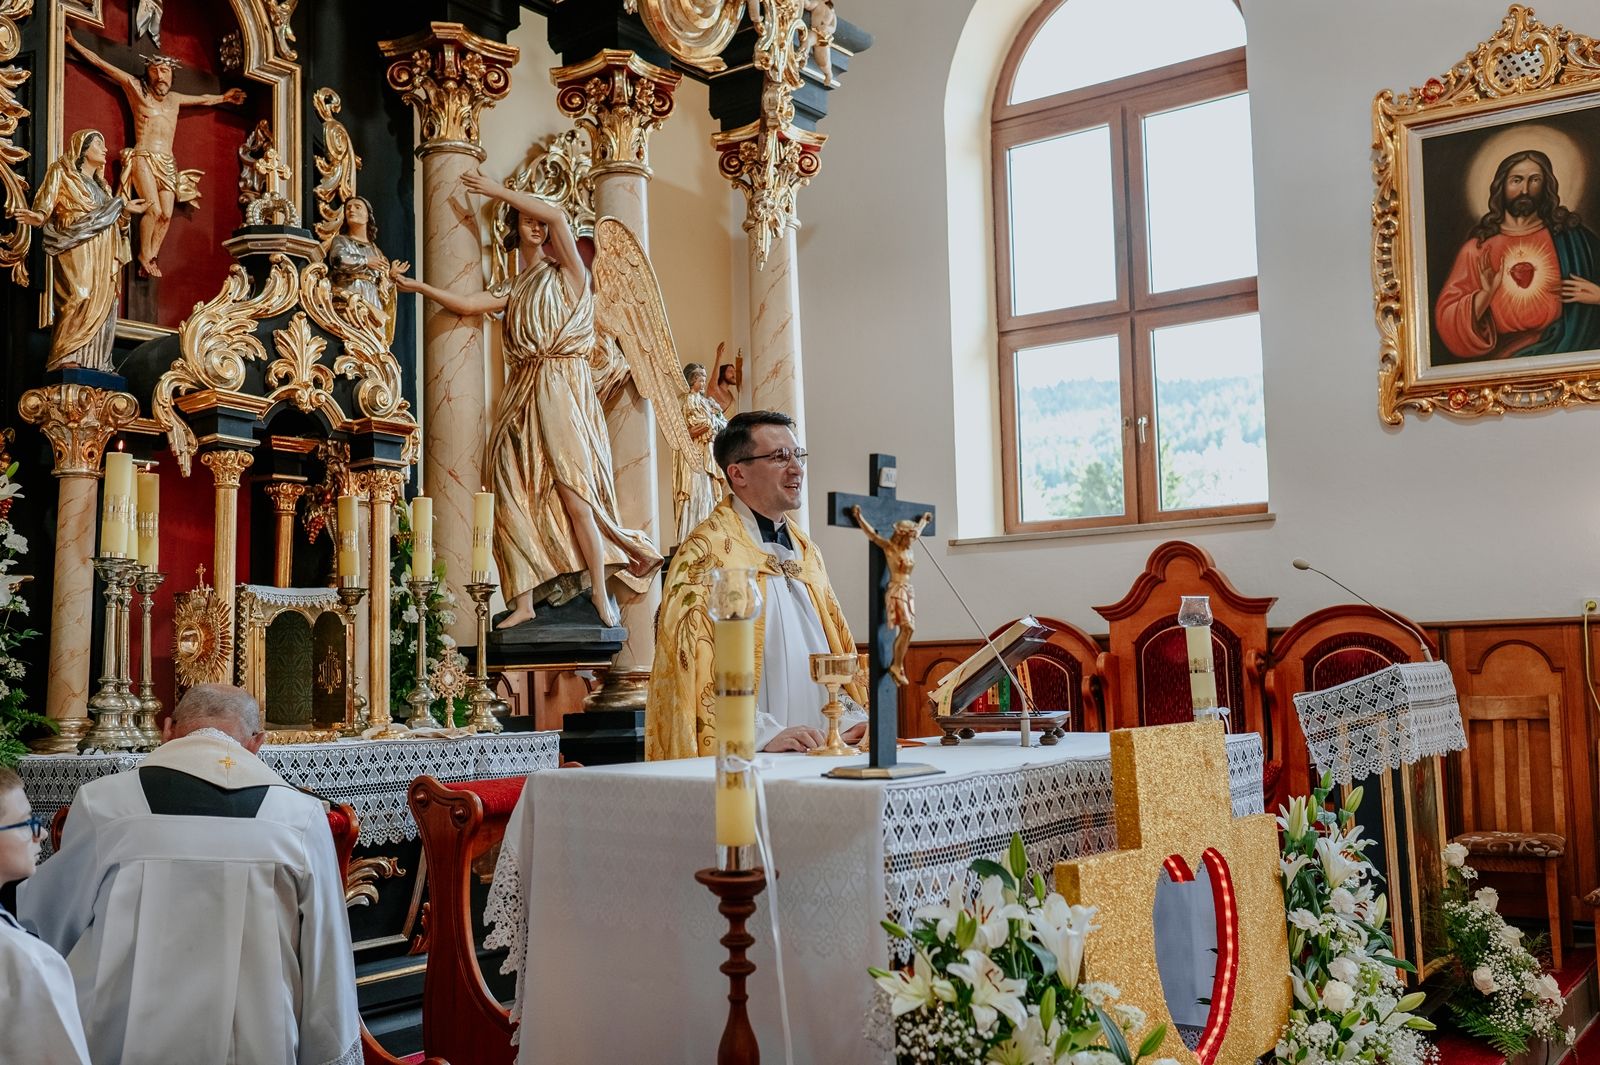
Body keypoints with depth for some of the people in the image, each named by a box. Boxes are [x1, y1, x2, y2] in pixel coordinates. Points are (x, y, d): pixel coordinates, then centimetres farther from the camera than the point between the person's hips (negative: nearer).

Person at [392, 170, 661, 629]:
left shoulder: (566, 273, 8)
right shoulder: (513, 291, 22)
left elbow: (557, 216, -6)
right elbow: (466, 304, 9)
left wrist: (496, 190, 2)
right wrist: (416, 286, 1)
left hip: (561, 389, -5)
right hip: (522, 396, 6)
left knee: (573, 492, -14)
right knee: (518, 496, -4)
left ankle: (601, 599, -10)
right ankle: (524, 601, -5)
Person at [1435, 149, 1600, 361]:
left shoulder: (1570, 236, 8)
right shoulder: (1477, 249, 6)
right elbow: (1447, 322, 1)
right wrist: (1485, 294, -13)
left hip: (1569, 349, 1)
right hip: (1506, 359, -1)